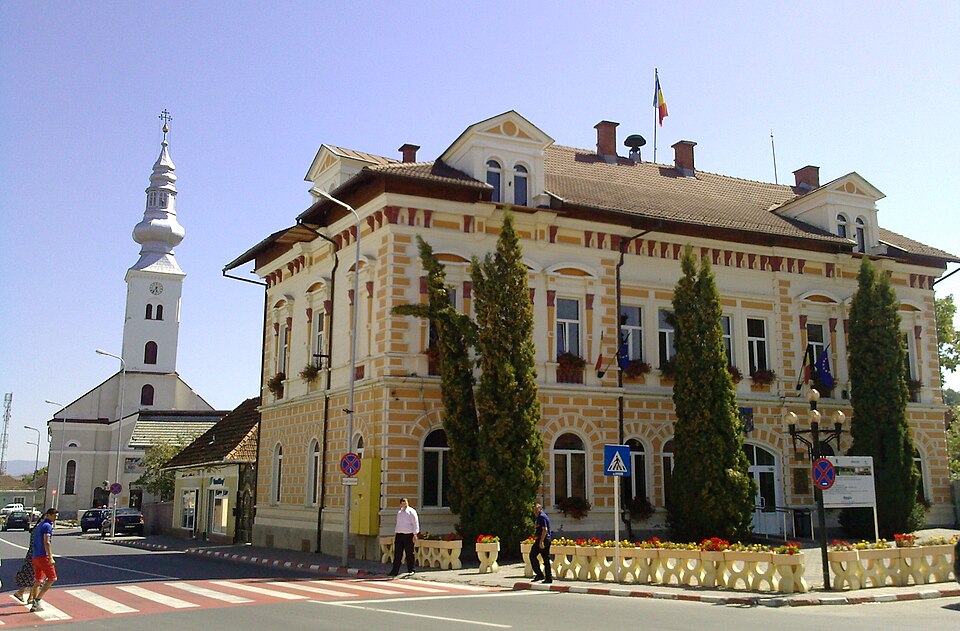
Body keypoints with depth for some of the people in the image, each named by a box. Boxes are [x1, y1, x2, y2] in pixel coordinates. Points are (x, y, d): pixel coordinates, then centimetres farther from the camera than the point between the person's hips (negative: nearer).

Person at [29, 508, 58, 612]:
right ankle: (37, 600, -9)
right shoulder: (48, 526, -10)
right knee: (52, 578, -4)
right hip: (43, 556, -9)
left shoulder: (39, 526, 19)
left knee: (38, 581, 11)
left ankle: (35, 605, 11)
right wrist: (51, 558, -21)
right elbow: (46, 542, -19)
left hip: (35, 556, 9)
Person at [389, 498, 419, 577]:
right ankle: (395, 571, 4)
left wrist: (415, 535, -13)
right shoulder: (399, 512, 17)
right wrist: (395, 535, 20)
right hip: (399, 535, 6)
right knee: (397, 554, 2)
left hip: (408, 535, -6)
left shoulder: (411, 512, -3)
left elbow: (415, 523, -7)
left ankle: (410, 570, 9)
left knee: (409, 554, 0)